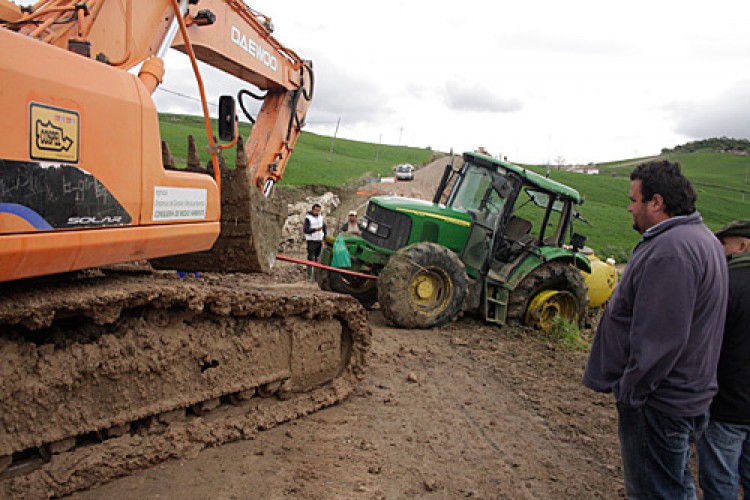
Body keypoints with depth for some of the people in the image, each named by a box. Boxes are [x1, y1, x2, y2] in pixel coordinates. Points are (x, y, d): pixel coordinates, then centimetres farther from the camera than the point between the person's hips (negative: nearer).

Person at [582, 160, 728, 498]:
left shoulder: (670, 250, -25)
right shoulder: (700, 238, 11)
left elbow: (659, 338, -28)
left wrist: (631, 392, -17)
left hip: (658, 404, -10)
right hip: (686, 395, 11)